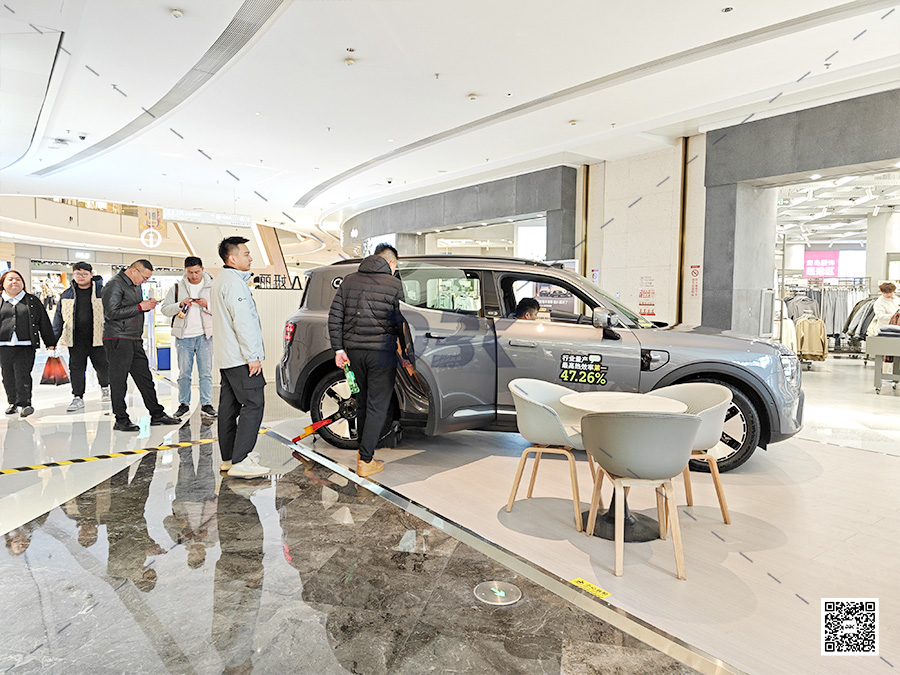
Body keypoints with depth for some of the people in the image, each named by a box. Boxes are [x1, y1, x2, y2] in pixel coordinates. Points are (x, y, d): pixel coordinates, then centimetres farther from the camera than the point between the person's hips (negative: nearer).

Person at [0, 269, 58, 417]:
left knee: (22, 374, -9)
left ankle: (24, 403, -5)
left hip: (25, 345, -2)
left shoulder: (32, 300, 11)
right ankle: (13, 402, 20)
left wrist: (50, 343, 9)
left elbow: (44, 323, 11)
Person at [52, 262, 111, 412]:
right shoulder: (66, 295, 9)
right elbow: (59, 318, 13)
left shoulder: (102, 291, 1)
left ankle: (104, 386, 33)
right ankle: (78, 398, 10)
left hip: (97, 338, -2)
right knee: (76, 368, 2)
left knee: (103, 366, 5)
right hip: (76, 340, 2)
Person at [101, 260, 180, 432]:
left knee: (145, 378, 11)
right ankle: (121, 420, 6)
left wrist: (147, 305, 6)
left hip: (135, 340, 9)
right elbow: (112, 313, -19)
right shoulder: (114, 285, -10)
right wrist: (140, 307, -17)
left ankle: (157, 414, 17)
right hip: (118, 340, -9)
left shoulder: (136, 285, 18)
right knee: (119, 381, -1)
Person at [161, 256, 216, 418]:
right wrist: (180, 304, -12)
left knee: (206, 372, 1)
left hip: (204, 335, -1)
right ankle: (184, 403, 16)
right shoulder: (177, 287, 8)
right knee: (184, 373, 6)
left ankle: (206, 403, 9)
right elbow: (165, 309, 5)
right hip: (183, 336, 1)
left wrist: (207, 305, -15)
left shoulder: (212, 287, 5)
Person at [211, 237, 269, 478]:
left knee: (229, 406, 12)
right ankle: (240, 461, -12)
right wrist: (253, 356, -21)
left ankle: (229, 457, 19)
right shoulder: (234, 282, -15)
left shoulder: (221, 280, 20)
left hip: (226, 358, 11)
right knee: (253, 405, -11)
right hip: (241, 358, -11)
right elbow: (242, 322, -21)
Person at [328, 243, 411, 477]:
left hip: (354, 350, 5)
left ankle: (364, 448, 30)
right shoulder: (394, 284, -3)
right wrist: (406, 355, 4)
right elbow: (402, 323, -4)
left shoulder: (349, 280, 9)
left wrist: (339, 348, 8)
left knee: (362, 402, 19)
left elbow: (334, 317, 5)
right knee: (377, 406, 2)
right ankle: (366, 460, 3)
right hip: (381, 352, -5)